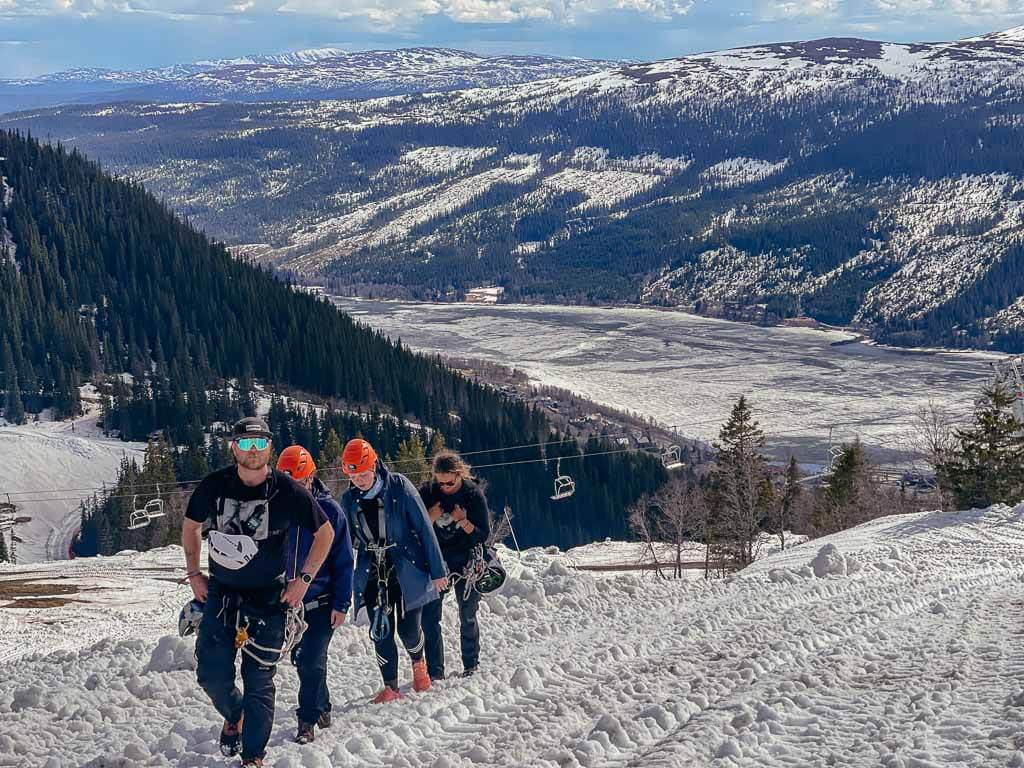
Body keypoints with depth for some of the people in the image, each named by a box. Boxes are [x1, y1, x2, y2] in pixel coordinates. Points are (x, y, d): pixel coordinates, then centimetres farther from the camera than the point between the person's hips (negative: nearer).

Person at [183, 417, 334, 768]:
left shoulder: (288, 491, -12)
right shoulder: (214, 486, -7)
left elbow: (325, 533, 1)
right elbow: (191, 526, 13)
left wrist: (303, 579, -3)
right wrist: (193, 573, 7)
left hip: (269, 599, -2)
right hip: (220, 593, 2)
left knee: (259, 682, 0)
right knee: (212, 675, 3)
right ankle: (234, 716, 35)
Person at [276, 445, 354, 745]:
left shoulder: (329, 509, -9)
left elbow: (343, 560, -6)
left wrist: (341, 604, -10)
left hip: (322, 600, -3)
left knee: (312, 661, -8)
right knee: (301, 659, 10)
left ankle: (308, 719, 4)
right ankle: (322, 709, 28)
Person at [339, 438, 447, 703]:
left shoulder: (399, 486, -11)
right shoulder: (349, 499, 0)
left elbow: (423, 528, -8)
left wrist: (437, 570, -7)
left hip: (406, 570, -3)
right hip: (373, 575, 3)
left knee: (408, 628, -3)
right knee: (381, 632, -4)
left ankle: (418, 662, 30)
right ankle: (390, 687, 9)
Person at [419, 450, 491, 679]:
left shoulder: (473, 493, -10)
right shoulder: (427, 492, -6)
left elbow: (484, 534, -8)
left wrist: (463, 522, -23)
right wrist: (429, 519, -19)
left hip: (465, 560, -1)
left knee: (467, 616, 7)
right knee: (429, 617, -5)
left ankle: (471, 665, 23)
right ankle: (435, 671, 0)